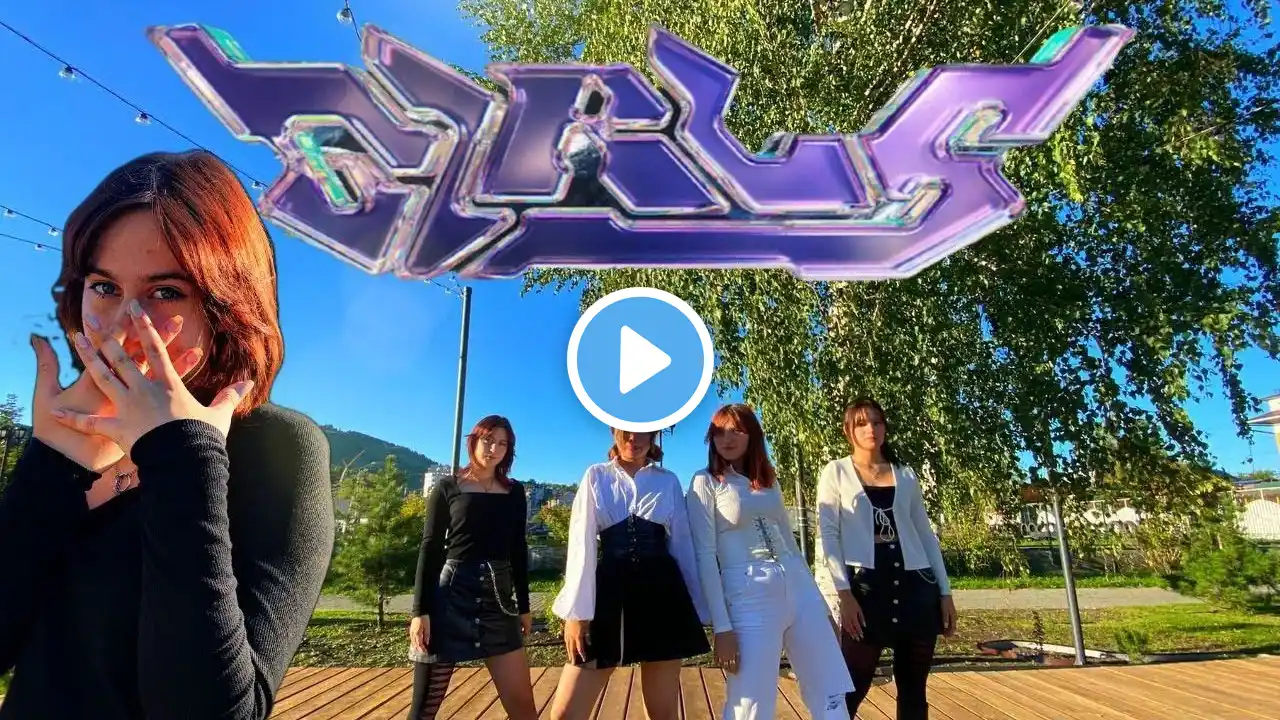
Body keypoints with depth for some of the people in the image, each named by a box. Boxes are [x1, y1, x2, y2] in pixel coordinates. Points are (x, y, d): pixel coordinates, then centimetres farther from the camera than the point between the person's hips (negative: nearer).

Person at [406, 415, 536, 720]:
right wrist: (420, 610, -8)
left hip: (499, 598, 3)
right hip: (451, 596, -3)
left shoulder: (515, 491, 10)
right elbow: (430, 549, -1)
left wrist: (524, 605, 12)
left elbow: (518, 550, 13)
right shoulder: (447, 487, 2)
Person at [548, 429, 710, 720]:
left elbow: (682, 544, 10)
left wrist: (696, 606, 8)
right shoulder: (596, 476, 6)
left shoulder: (669, 481, 9)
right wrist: (577, 612, -8)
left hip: (661, 592, 1)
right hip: (609, 588, -1)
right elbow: (582, 543, -1)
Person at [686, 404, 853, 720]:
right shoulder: (706, 483, -2)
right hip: (749, 597, -6)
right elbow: (705, 556, -8)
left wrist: (818, 599, 16)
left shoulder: (768, 480, 15)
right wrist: (721, 626, -13)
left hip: (798, 588, 6)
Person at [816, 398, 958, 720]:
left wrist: (945, 591, 9)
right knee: (852, 688, -3)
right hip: (865, 584, -3)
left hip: (915, 583, 4)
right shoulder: (836, 472, 3)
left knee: (913, 690, 10)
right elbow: (828, 534, -4)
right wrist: (844, 593, -12)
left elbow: (925, 533, 15)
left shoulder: (906, 474, 13)